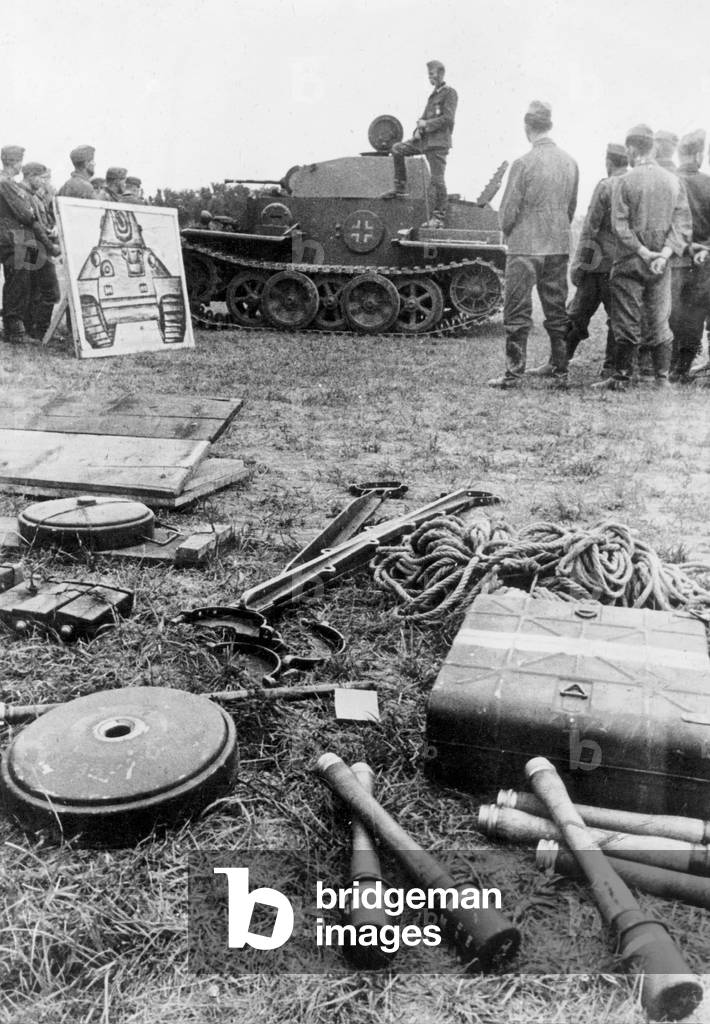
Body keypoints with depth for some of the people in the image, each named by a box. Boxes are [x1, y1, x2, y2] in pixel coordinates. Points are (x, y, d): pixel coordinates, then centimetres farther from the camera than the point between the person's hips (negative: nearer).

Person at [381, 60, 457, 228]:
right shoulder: (433, 94, 20)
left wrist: (426, 124, -12)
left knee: (437, 179, -9)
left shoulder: (450, 93, -5)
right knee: (397, 149, 5)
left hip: (438, 142, -9)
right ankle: (401, 188, 10)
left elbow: (448, 118, -15)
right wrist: (418, 129, 1)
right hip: (424, 139, 9)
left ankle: (439, 217, -3)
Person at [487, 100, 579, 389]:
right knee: (556, 310, 14)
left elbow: (508, 211, -10)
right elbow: (572, 207, 12)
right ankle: (559, 368, 21)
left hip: (525, 246, -6)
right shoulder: (570, 162, 5)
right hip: (560, 246, 6)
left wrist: (508, 232, 10)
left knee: (518, 313, 0)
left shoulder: (524, 163, -13)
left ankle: (514, 373, 1)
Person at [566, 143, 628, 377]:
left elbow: (590, 229, -10)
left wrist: (578, 262, -7)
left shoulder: (605, 187, -7)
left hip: (601, 262, -4)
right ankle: (612, 367, 10)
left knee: (578, 314, 6)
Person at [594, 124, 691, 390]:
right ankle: (662, 378, 14)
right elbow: (683, 224, 0)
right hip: (660, 265, 4)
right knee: (659, 321, 12)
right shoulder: (673, 181, 5)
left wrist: (643, 252, -12)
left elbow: (619, 224, -14)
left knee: (627, 323, 2)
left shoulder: (627, 181, -8)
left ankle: (622, 378, 6)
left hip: (629, 261, -4)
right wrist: (665, 254, -7)